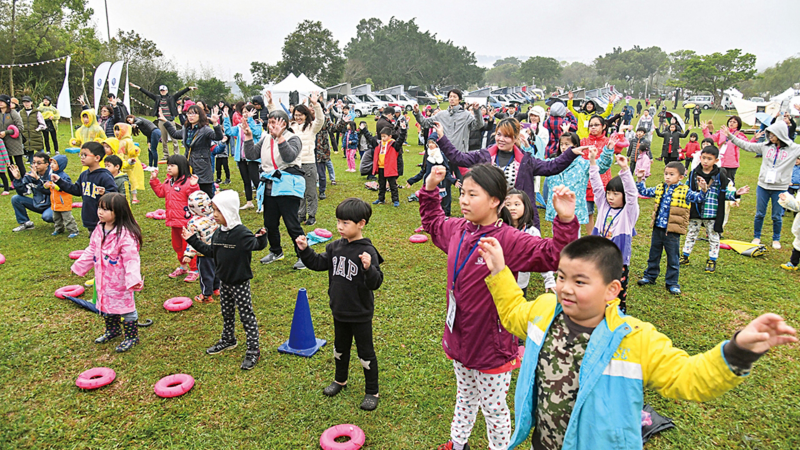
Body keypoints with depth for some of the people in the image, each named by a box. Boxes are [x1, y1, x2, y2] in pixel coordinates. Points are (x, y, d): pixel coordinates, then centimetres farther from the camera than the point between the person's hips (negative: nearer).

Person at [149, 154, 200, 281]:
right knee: (177, 245, 20)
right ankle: (183, 267, 37)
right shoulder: (168, 181, 8)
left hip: (186, 221, -8)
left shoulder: (187, 182, -17)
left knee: (188, 246, 1)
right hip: (173, 221, 9)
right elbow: (160, 192, 22)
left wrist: (193, 186, -36)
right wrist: (154, 180, 16)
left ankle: (194, 270, 15)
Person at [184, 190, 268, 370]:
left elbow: (256, 245, -27)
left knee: (246, 315, 1)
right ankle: (228, 340, 43)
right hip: (224, 281, 7)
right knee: (227, 313, 23)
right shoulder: (218, 233, 3)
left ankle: (253, 350, 10)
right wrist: (193, 240, 16)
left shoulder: (242, 233, -21)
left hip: (240, 282, -7)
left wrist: (261, 237, -48)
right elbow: (211, 251, 14)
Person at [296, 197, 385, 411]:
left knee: (365, 353, 9)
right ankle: (340, 380, 49)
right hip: (339, 311, 7)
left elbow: (375, 283, -26)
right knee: (340, 347, 26)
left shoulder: (367, 251, -22)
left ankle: (372, 392, 26)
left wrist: (369, 268, -45)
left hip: (360, 314, -6)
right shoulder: (335, 247, -2)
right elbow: (318, 263, 7)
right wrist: (305, 250, -7)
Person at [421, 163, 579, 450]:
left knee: (494, 408, 15)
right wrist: (430, 190, 12)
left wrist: (565, 222, -46)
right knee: (465, 396, 31)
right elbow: (432, 223, 19)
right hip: (459, 338, 7)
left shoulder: (510, 240, -24)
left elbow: (552, 254, -33)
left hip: (491, 345, -7)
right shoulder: (457, 230, -2)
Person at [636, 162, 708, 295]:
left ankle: (672, 283, 17)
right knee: (654, 255, 18)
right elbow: (644, 192, 16)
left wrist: (703, 190, -34)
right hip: (657, 229, 4)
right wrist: (640, 180, 7)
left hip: (672, 232, -4)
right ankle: (650, 276, 33)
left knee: (673, 259, 6)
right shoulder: (659, 189, 5)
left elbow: (699, 198, -16)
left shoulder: (684, 192, -8)